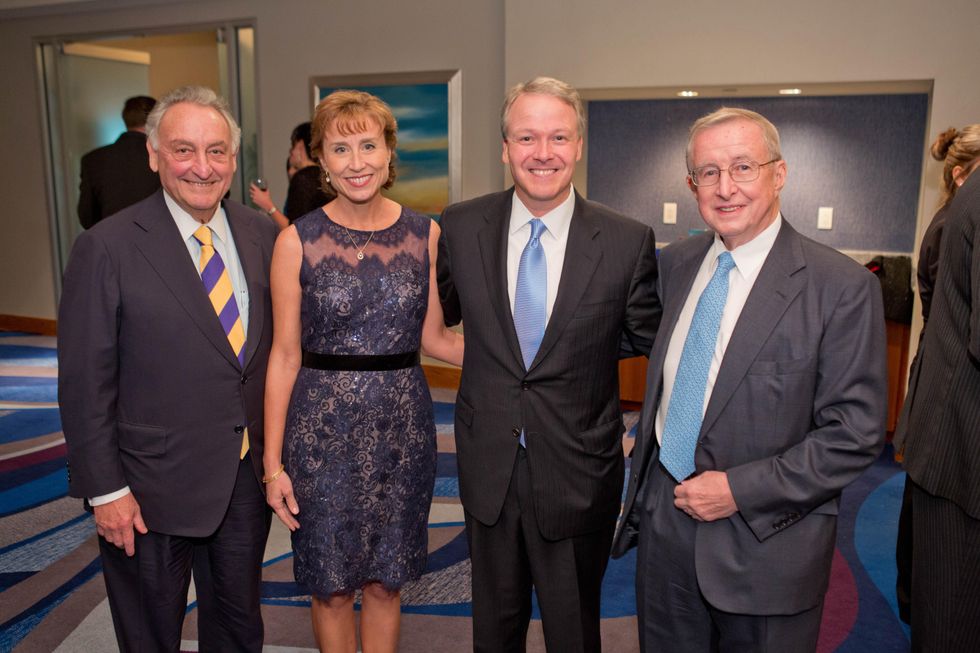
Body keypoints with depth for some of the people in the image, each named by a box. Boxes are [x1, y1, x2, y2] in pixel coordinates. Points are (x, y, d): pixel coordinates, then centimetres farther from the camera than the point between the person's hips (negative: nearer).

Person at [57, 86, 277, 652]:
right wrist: (106, 490, -11)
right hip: (155, 488, -4)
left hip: (249, 475, 4)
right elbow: (85, 382, -12)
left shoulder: (263, 234, 0)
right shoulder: (107, 248, -14)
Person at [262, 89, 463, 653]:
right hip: (323, 429, -1)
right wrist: (273, 462, -4)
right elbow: (285, 355, -3)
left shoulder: (425, 234, 0)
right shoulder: (298, 241, -6)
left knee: (385, 581, 15)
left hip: (402, 424, 2)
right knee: (332, 584, 13)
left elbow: (433, 337, 6)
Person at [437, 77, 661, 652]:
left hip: (579, 472, -1)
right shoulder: (461, 227, -6)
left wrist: (572, 341, -3)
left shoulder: (629, 242, -12)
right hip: (488, 467, 2)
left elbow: (647, 338, 1)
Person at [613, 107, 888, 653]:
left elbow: (856, 433, -14)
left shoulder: (843, 287, -14)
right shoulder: (677, 264, 3)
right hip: (663, 517, 5)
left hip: (764, 540, -4)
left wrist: (740, 490, -18)